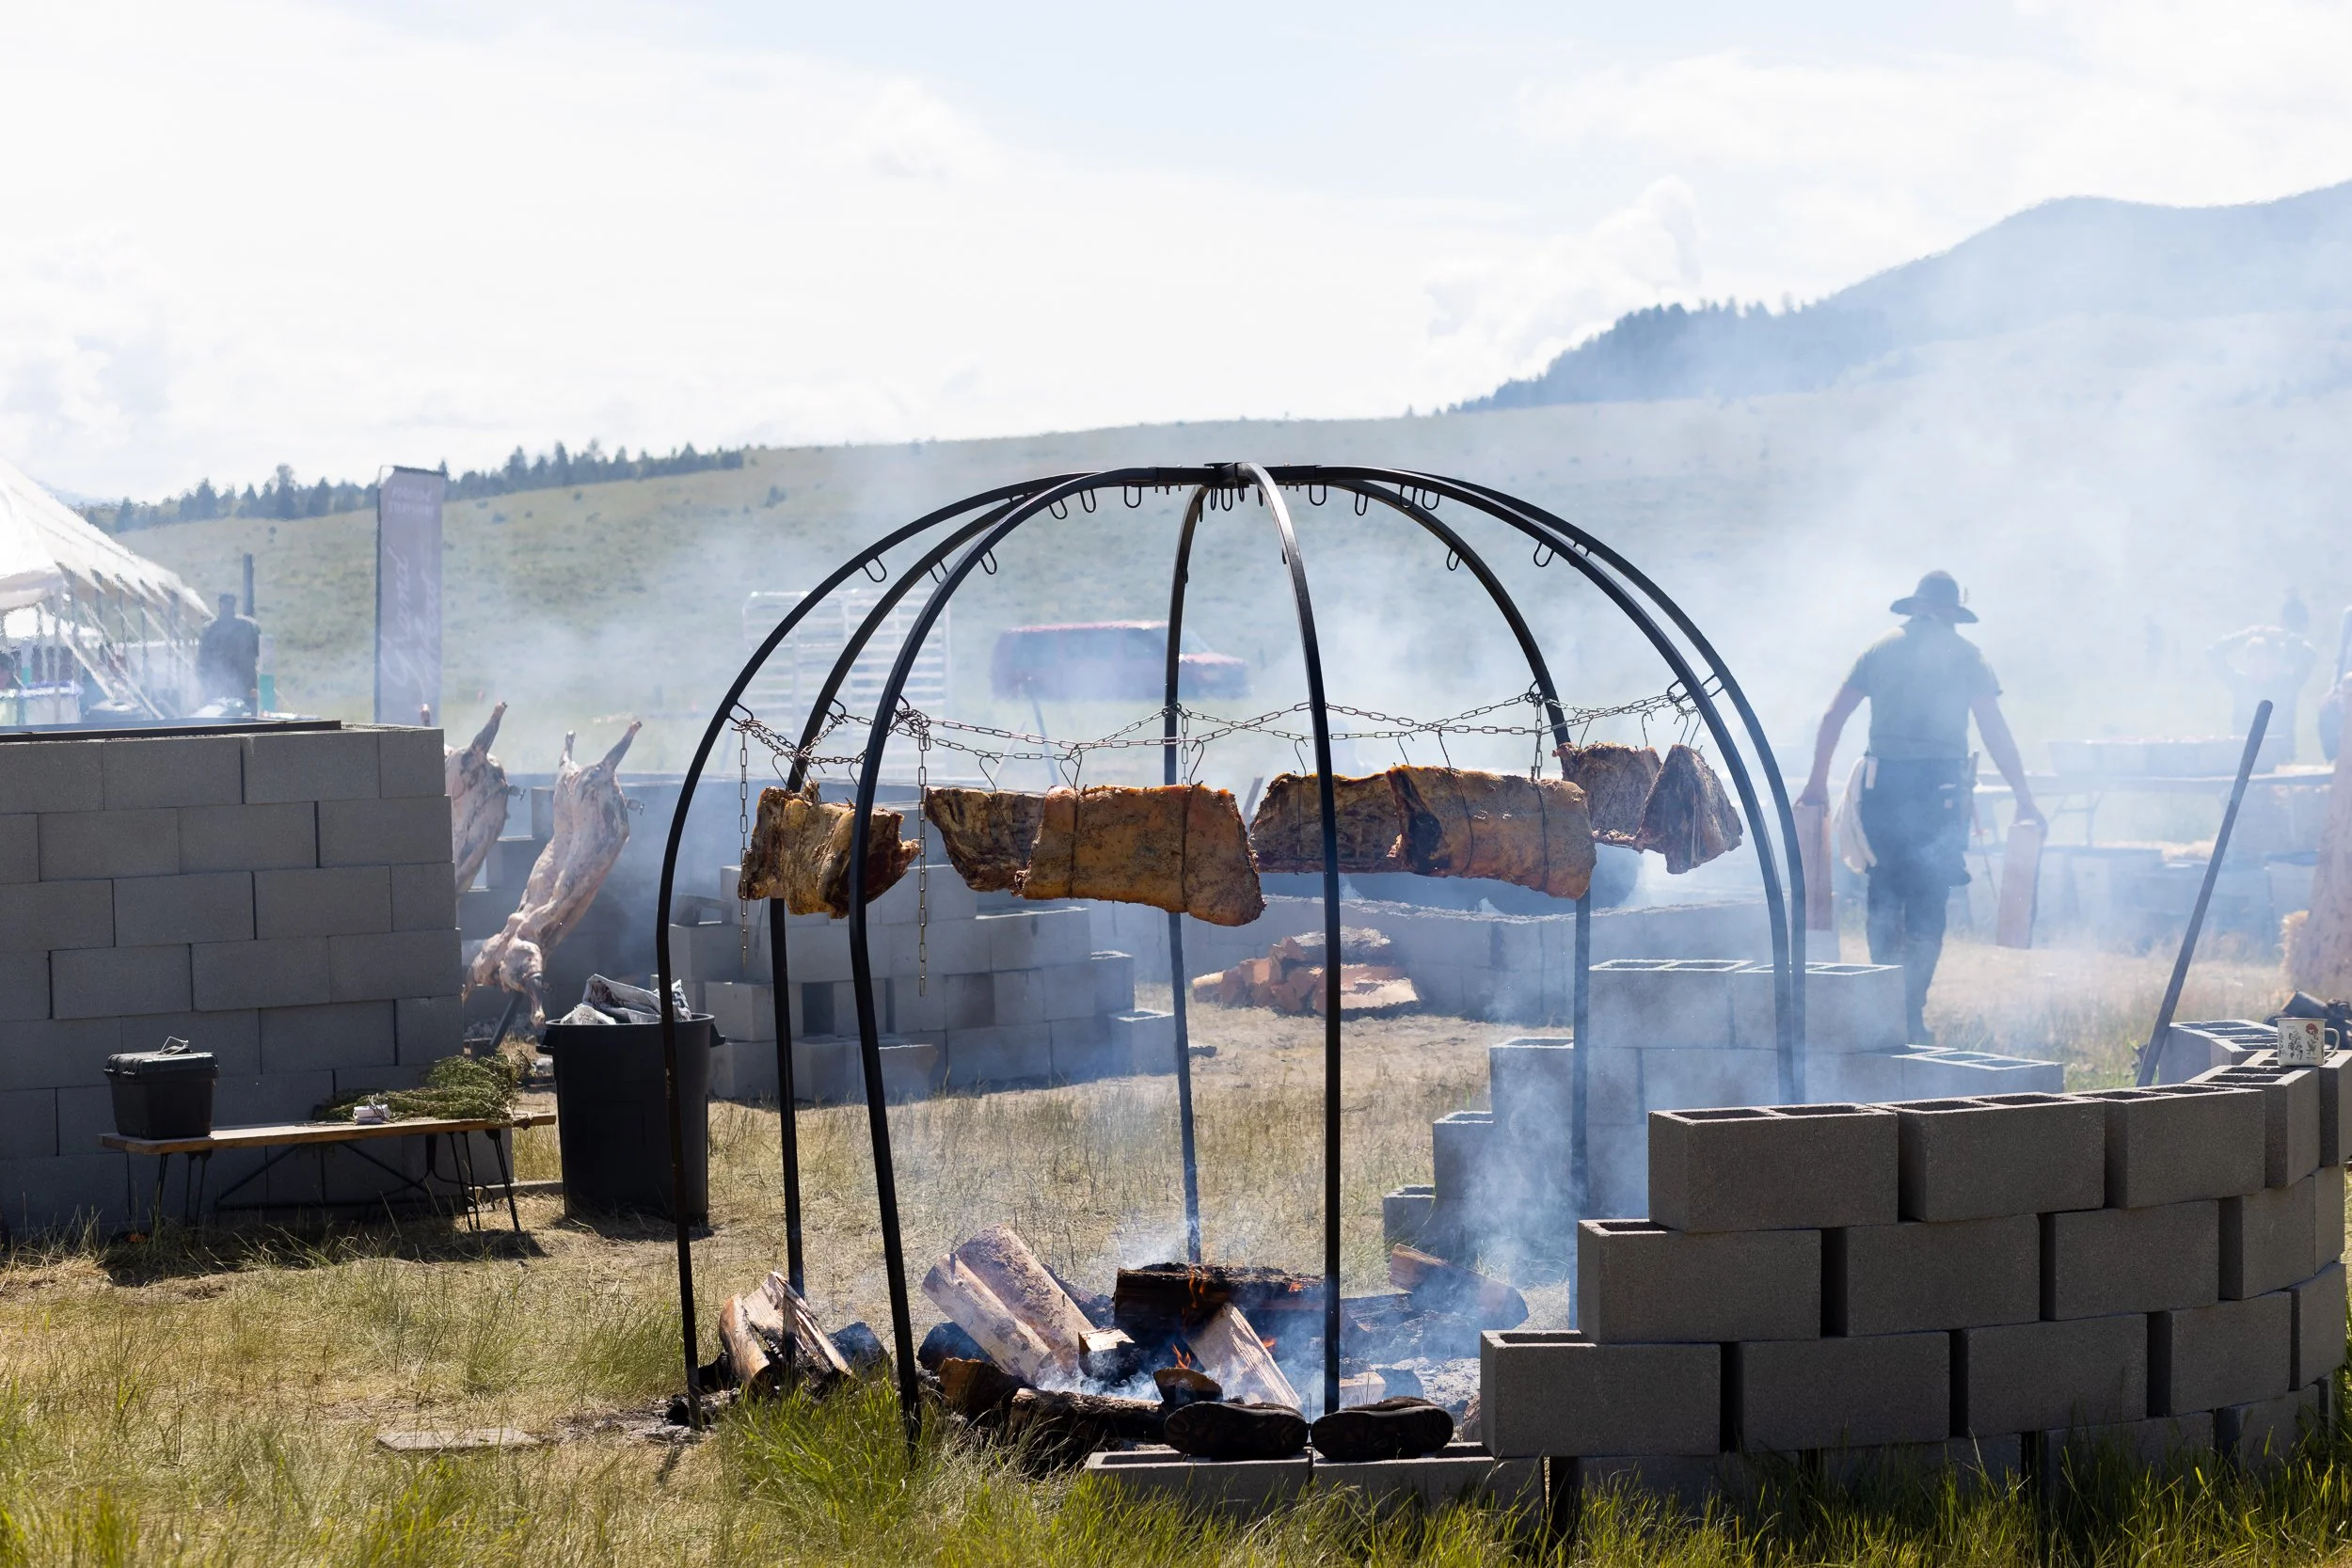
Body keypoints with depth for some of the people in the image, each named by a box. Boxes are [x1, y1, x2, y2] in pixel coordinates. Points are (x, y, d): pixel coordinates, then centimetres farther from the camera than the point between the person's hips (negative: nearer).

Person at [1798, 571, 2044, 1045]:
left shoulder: (1880, 650, 12)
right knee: (1927, 901, 3)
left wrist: (1817, 783, 19)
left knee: (1884, 894, 14)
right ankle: (1911, 1020, 1)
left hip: (1883, 783, 2)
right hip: (1940, 785, -2)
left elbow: (1833, 717, 11)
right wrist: (2024, 797, 3)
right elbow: (1994, 730, 0)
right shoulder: (1964, 654, 5)